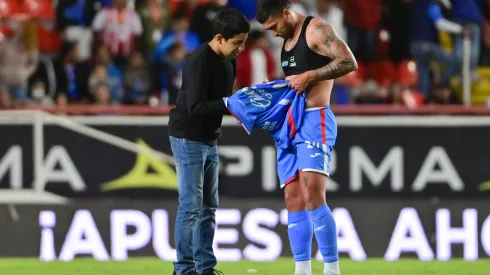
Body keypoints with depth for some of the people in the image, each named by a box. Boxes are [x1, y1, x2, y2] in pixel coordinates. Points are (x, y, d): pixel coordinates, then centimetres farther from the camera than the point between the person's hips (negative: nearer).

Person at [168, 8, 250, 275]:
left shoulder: (228, 61, 5)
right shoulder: (199, 62, -22)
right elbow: (195, 107, -26)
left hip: (209, 140, 9)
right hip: (188, 139, -9)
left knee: (208, 207, 10)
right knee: (191, 206, -9)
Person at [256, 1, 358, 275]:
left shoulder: (316, 29, -6)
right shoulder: (287, 40, 20)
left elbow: (349, 62, -16)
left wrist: (309, 76, -19)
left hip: (314, 121, -9)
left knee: (313, 197, -19)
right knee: (294, 201, 2)